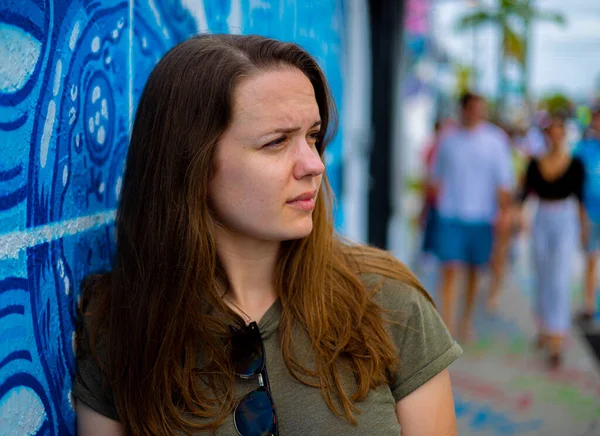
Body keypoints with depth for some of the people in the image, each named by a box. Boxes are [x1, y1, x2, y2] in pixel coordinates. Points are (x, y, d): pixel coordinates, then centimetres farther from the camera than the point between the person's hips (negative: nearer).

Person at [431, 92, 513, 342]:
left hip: (481, 216, 0)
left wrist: (504, 211, -8)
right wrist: (438, 204, 11)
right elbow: (438, 176, 15)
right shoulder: (449, 140, 5)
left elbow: (503, 179, 0)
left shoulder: (496, 139, 1)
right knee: (450, 268, -10)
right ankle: (447, 324, -8)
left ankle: (466, 322, 26)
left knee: (474, 272, 10)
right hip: (450, 215, 0)